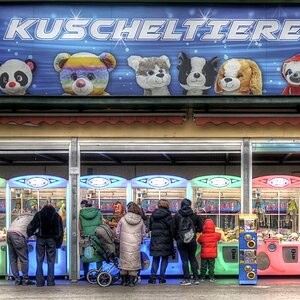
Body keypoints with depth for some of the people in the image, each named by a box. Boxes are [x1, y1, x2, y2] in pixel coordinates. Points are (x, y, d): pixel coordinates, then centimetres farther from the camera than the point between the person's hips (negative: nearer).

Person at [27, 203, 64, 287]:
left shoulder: (39, 214, 4)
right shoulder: (56, 216, 8)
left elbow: (31, 226, -1)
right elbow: (60, 230, 7)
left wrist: (29, 234, 15)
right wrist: (59, 243, 11)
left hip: (40, 239, -1)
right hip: (51, 239, 1)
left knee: (39, 261, 4)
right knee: (51, 261, 4)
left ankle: (39, 282, -1)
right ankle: (50, 282, -1)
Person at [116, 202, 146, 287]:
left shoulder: (123, 219, -6)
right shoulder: (140, 221, -1)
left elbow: (118, 232, 3)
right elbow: (143, 234, 8)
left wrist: (120, 240, 19)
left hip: (124, 244, -1)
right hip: (136, 245, 1)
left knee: (124, 261, 11)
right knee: (134, 261, 7)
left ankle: (124, 280, 17)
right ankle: (131, 281, 6)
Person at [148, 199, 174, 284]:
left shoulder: (153, 215, 5)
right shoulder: (167, 216, -9)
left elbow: (149, 227, 11)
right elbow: (172, 229, -9)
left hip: (155, 240, 4)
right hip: (165, 241, -4)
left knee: (155, 259, 10)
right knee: (164, 259, 6)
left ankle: (153, 277, 1)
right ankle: (162, 277, 2)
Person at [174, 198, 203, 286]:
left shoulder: (177, 215, -5)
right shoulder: (194, 215, -2)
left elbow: (173, 228, -2)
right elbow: (200, 228, 3)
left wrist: (177, 238, 11)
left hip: (181, 242, -2)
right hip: (192, 241, 2)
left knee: (184, 260, 2)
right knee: (193, 259, 13)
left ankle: (187, 279, 0)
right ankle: (195, 278, 12)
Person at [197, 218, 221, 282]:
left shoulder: (202, 236, -11)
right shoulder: (216, 235, -8)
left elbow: (199, 241, 6)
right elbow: (219, 236, 13)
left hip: (204, 255, 0)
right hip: (212, 255, 0)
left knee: (203, 266, 9)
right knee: (211, 266, 7)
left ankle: (202, 277, 13)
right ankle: (211, 278, 5)